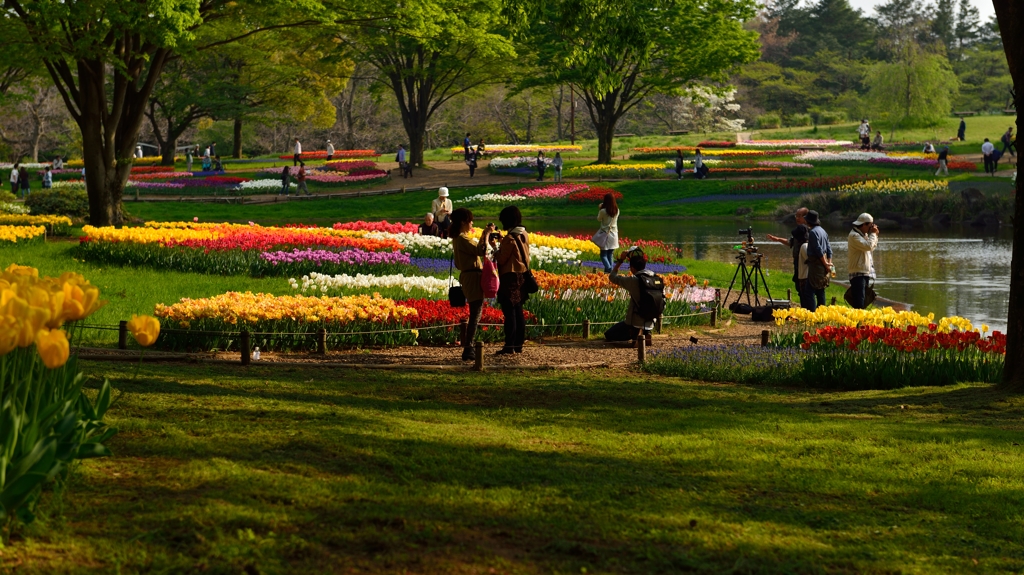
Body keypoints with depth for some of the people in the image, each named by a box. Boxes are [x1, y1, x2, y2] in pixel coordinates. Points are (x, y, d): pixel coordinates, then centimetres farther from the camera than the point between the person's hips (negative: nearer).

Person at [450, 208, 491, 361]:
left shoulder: (457, 239, 16)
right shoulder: (463, 239, -16)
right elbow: (482, 251, -22)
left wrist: (483, 236, 21)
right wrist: (486, 235, -13)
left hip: (468, 277, 11)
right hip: (473, 278, -11)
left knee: (475, 314, 16)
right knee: (475, 315, -11)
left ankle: (468, 347, 19)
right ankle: (468, 350, -14)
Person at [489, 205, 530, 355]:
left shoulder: (510, 238, -17)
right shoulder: (524, 235, 8)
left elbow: (501, 259, -15)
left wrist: (494, 246, -3)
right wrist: (501, 244, 14)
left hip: (510, 278, -9)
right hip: (522, 276, 9)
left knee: (509, 312, -7)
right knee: (518, 312, 12)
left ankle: (509, 347, -7)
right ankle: (519, 344, 15)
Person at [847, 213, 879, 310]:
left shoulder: (864, 234, 15)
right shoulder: (854, 235, -15)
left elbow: (872, 247, 21)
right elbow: (868, 246, -25)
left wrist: (875, 235, 10)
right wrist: (873, 233, -12)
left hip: (865, 272, 10)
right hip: (858, 273, -10)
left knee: (863, 302, 13)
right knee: (859, 303, -14)